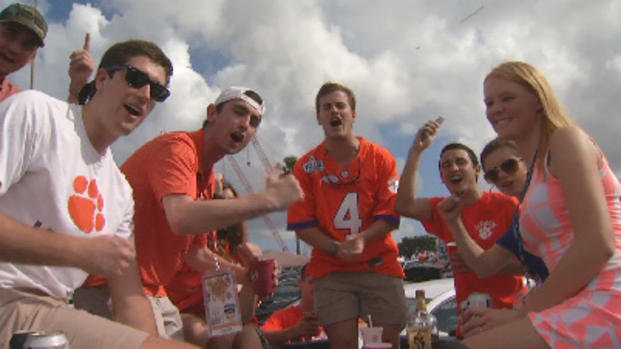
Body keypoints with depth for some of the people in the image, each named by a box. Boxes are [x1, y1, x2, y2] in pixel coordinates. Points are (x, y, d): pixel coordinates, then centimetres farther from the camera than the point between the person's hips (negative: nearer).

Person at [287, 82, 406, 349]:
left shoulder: (380, 157, -1)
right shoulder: (306, 166, -1)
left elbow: (390, 215, -3)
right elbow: (301, 224, -2)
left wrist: (362, 238, -21)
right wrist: (335, 248, -16)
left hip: (379, 265, 1)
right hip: (330, 269, 0)